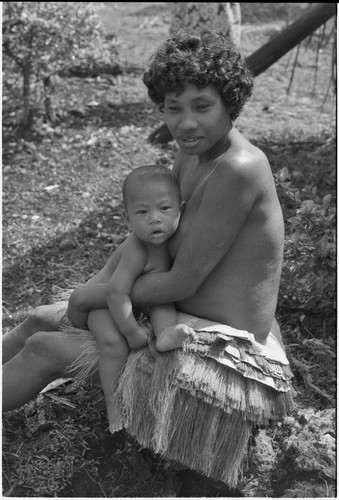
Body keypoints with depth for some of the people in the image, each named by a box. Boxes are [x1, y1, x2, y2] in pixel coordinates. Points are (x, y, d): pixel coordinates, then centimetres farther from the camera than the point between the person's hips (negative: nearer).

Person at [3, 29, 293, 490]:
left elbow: (181, 283, -23)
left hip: (222, 354, -9)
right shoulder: (195, 152, 2)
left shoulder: (239, 168, -26)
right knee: (42, 320, 13)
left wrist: (92, 297, -10)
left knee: (42, 350, -5)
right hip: (188, 320, 9)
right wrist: (99, 284, 4)